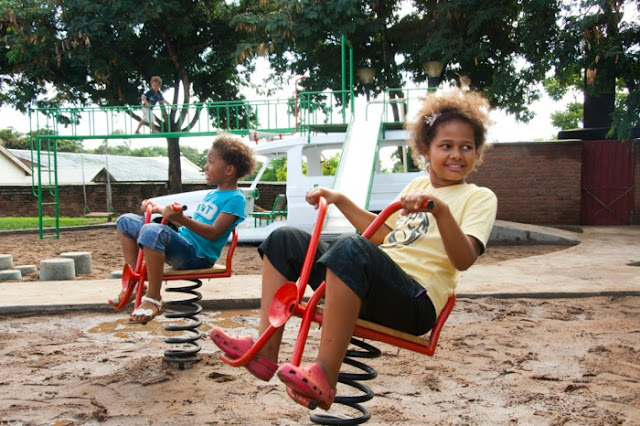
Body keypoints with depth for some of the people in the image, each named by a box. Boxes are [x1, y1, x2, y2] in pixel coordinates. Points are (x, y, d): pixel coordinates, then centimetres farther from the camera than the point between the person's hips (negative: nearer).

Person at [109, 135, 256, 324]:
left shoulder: (235, 199, -8)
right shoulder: (211, 194, 21)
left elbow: (213, 233, -20)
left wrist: (182, 219, -32)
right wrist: (161, 209, 26)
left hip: (197, 255, -10)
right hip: (182, 243, 10)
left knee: (152, 231, -38)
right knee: (126, 221, 12)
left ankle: (153, 299, -27)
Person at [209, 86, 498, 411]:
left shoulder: (480, 198, 1)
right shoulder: (417, 185, 21)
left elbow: (464, 259, -17)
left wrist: (441, 209, -32)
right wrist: (340, 200, 25)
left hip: (416, 302, -8)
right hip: (373, 289, 8)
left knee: (352, 248, -38)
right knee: (285, 240, 4)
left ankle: (324, 376, -34)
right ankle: (266, 351, -4)